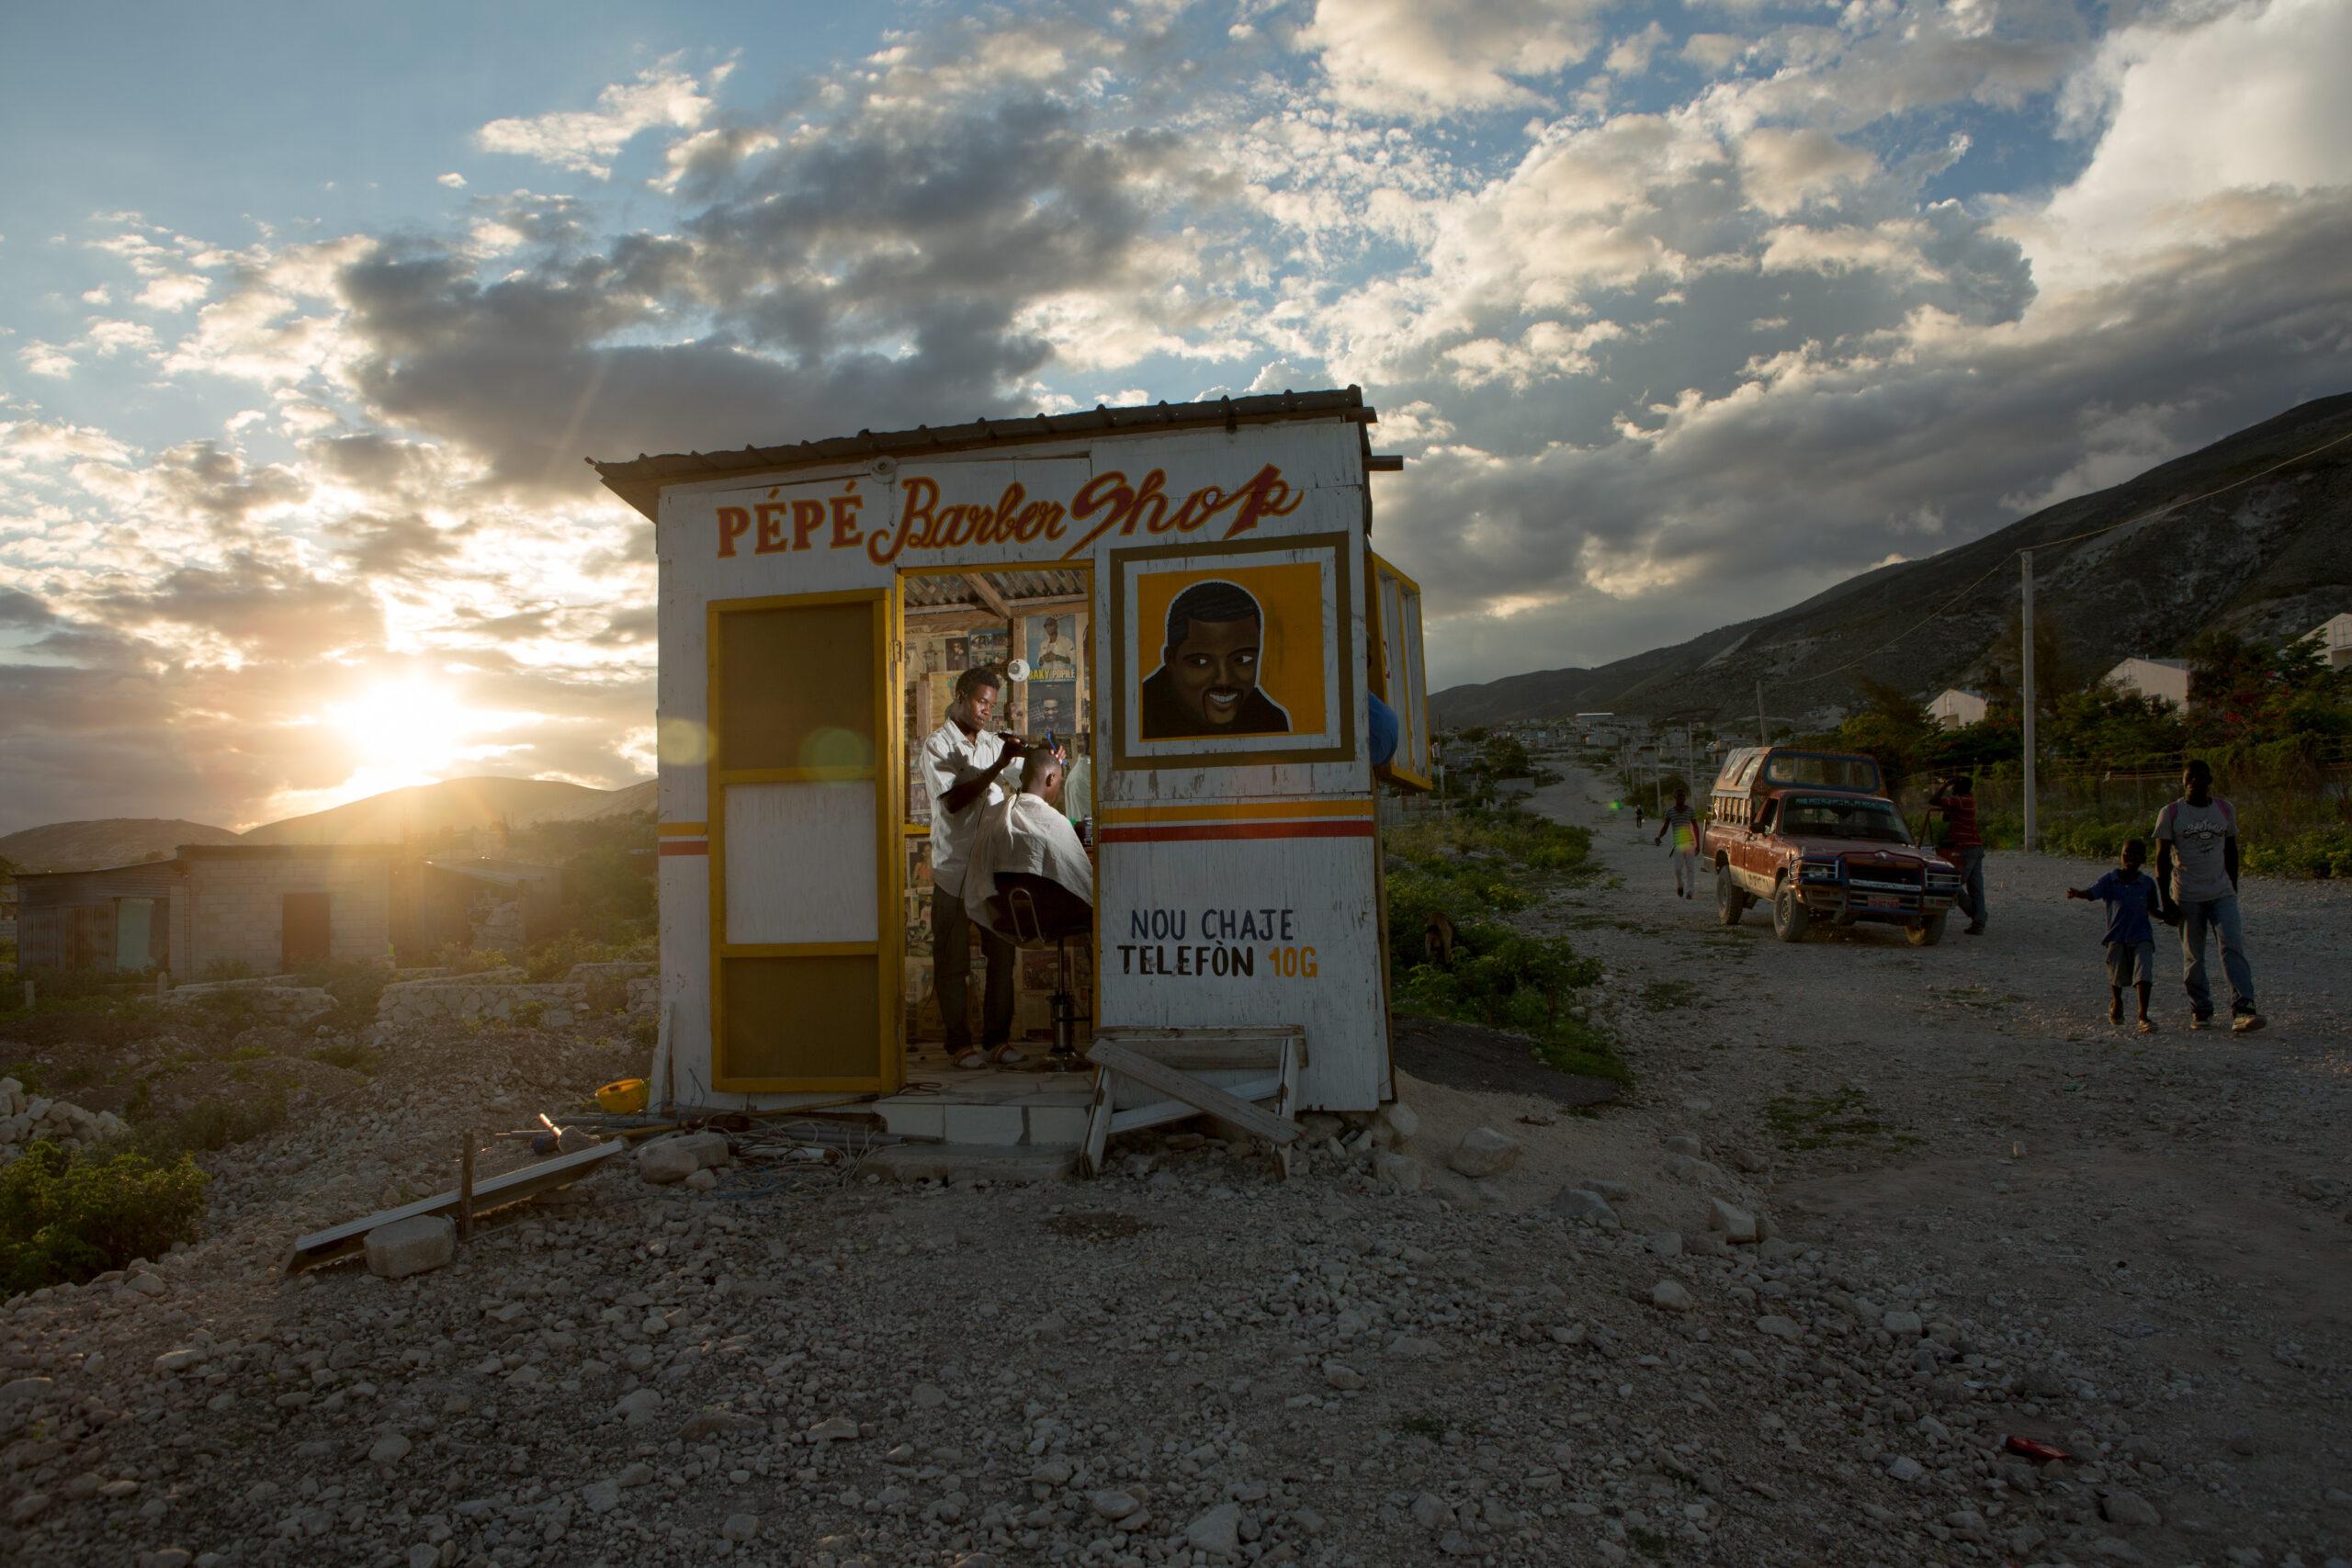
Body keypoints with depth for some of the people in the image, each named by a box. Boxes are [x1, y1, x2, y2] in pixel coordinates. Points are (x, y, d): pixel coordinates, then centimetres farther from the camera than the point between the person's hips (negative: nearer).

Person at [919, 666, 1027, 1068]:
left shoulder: (993, 742, 13)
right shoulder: (937, 744, -3)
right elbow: (952, 801, -15)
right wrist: (997, 767, -20)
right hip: (953, 868, -5)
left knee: (1002, 956, 7)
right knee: (952, 963, 2)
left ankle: (997, 1038, 16)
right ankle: (959, 1043, 11)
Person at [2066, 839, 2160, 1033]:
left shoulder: (2147, 883, 2)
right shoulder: (2110, 880, -4)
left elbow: (2152, 908, 16)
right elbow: (2091, 893, -21)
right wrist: (2076, 893, -40)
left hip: (2141, 935, 0)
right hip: (2116, 936, 0)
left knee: (2144, 972, -16)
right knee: (2118, 975, 10)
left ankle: (2143, 1016, -14)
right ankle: (2116, 1003, 41)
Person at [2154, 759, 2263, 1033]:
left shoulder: (2225, 810, 8)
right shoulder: (2170, 813, -2)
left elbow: (2231, 852, 17)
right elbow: (2162, 859, -3)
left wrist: (2233, 891, 15)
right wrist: (2166, 901, -8)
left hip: (2221, 894, 2)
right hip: (2186, 897, -2)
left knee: (2233, 947, -14)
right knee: (2193, 957, 4)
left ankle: (2242, 1010, -19)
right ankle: (2200, 1011, 17)